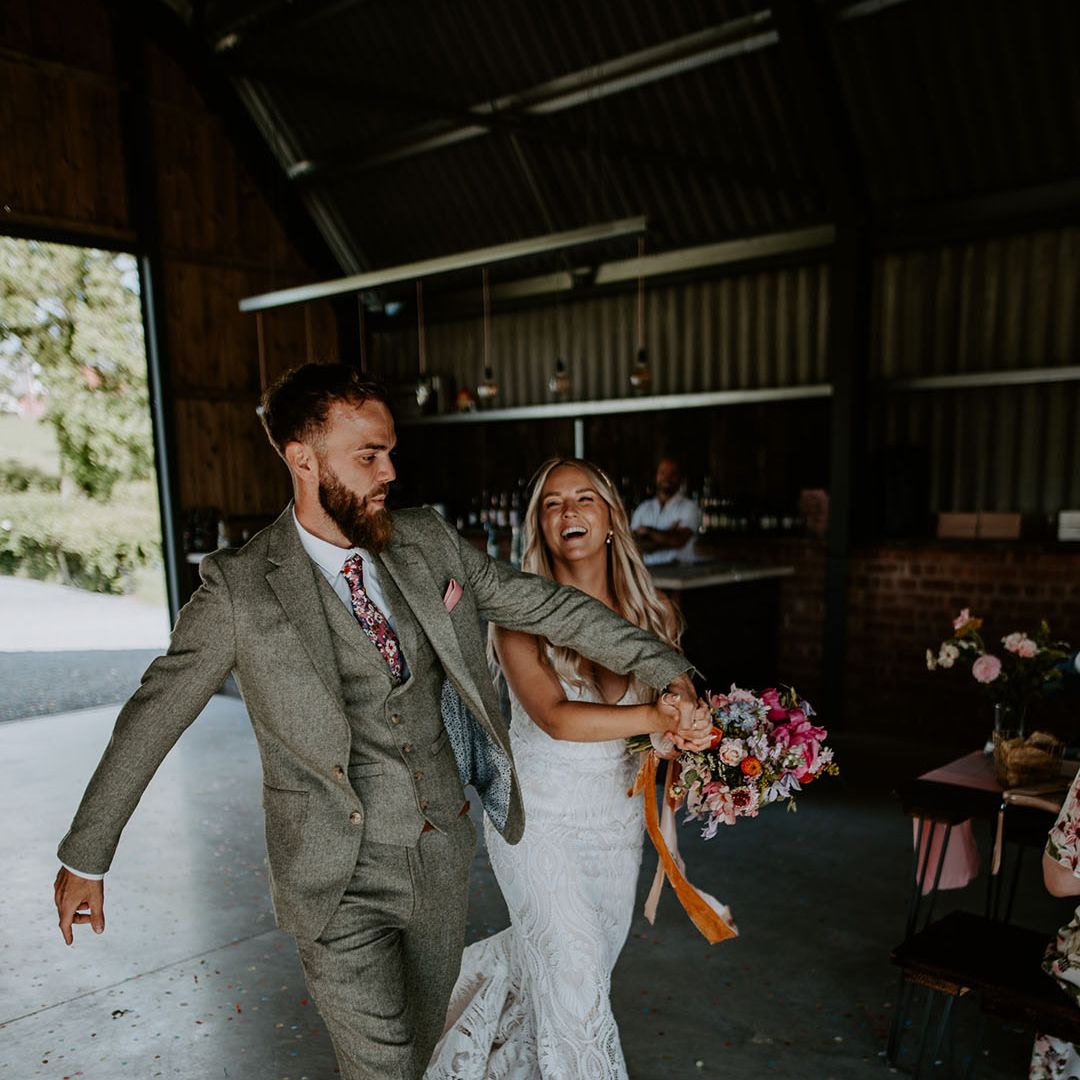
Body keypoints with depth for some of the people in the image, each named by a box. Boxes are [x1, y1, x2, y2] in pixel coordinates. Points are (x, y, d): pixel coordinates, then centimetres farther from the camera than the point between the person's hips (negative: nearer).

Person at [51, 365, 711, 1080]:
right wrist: (85, 857, 3)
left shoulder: (431, 544, -3)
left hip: (445, 857, 5)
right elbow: (153, 714, -5)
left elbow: (544, 604, 2)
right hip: (339, 882, -4)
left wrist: (664, 668, -3)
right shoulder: (241, 589, -13)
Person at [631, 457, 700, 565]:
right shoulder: (643, 508, 14)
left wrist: (648, 531, 0)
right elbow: (634, 544, 3)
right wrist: (667, 537, -8)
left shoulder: (689, 506, 2)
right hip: (649, 569, 4)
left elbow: (678, 540, -10)